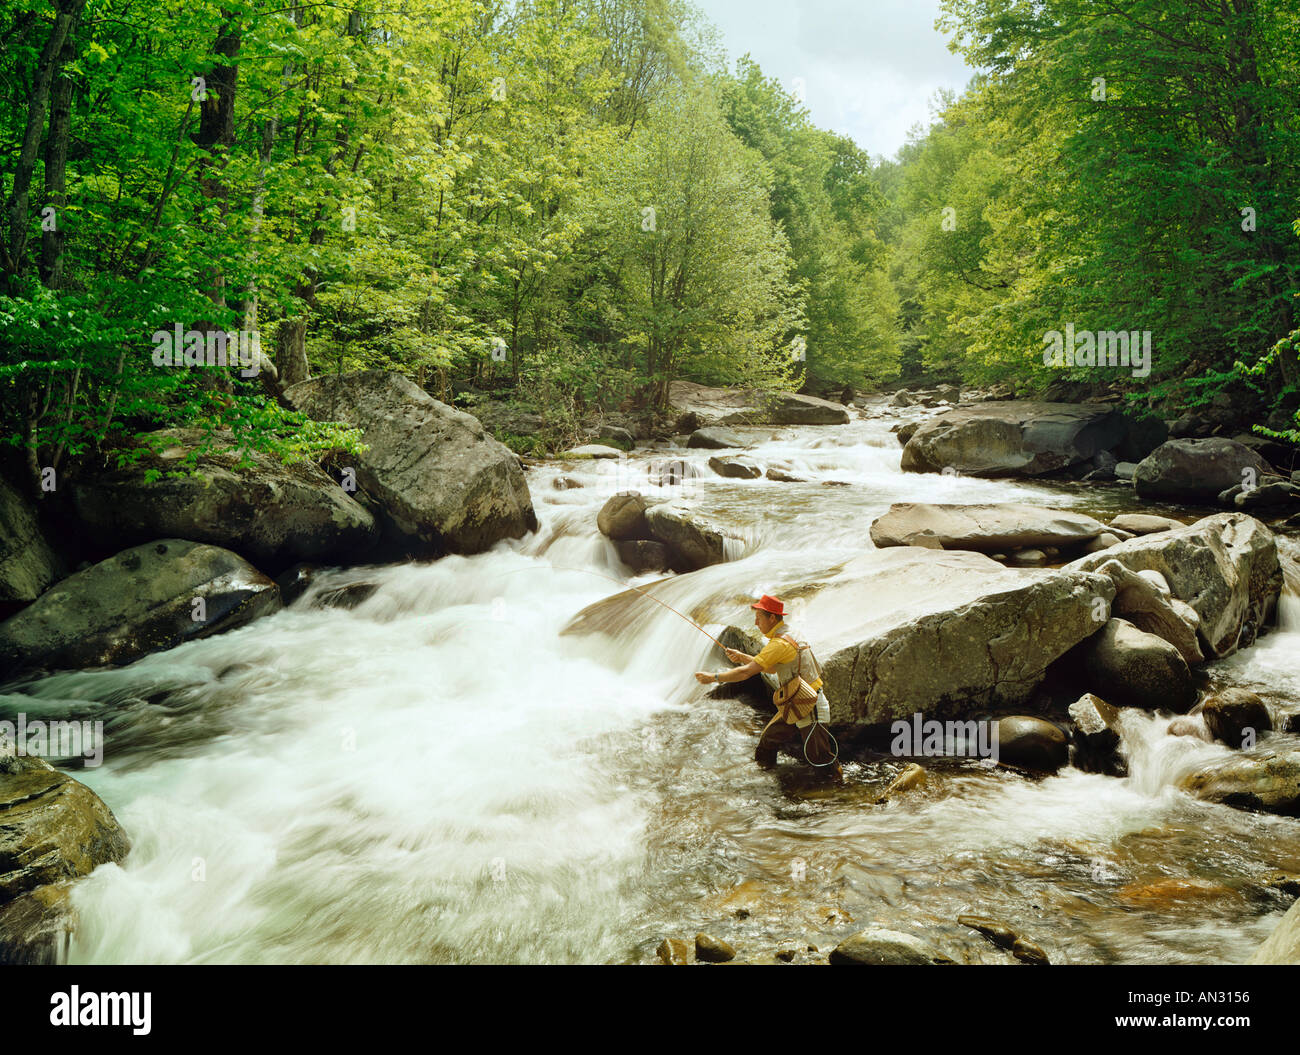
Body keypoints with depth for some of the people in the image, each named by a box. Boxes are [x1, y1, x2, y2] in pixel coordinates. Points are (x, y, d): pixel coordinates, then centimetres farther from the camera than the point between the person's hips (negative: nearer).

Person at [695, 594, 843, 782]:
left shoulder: (780, 643, -24)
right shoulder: (788, 635, 8)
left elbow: (746, 672, -25)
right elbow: (771, 668, 19)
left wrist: (713, 677, -16)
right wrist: (743, 657, 9)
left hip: (810, 709, -10)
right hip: (793, 707, 10)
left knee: (818, 758, -2)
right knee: (768, 738, 18)